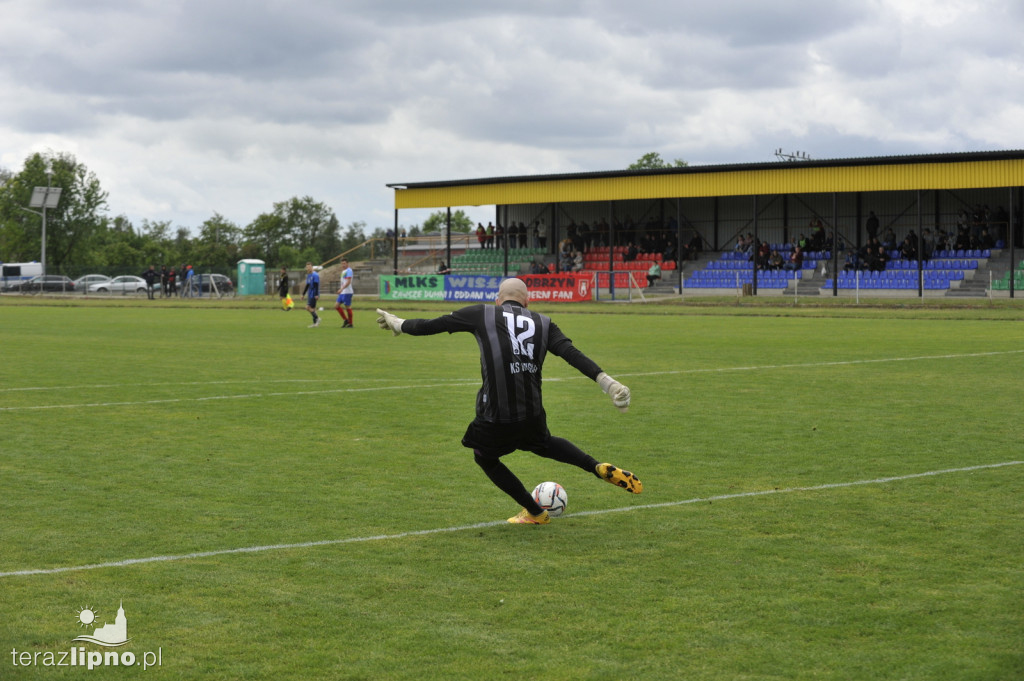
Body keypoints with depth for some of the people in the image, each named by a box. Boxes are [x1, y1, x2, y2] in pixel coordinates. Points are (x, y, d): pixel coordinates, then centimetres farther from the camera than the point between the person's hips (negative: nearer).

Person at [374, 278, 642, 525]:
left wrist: (399, 324, 27)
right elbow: (573, 354, -4)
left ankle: (535, 512, 32)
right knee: (543, 444, 37)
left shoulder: (481, 314, 4)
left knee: (484, 458, 27)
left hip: (495, 417, -4)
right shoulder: (544, 324, 10)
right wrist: (607, 382, -10)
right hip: (533, 414, 4)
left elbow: (433, 325, 10)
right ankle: (600, 469, 21)